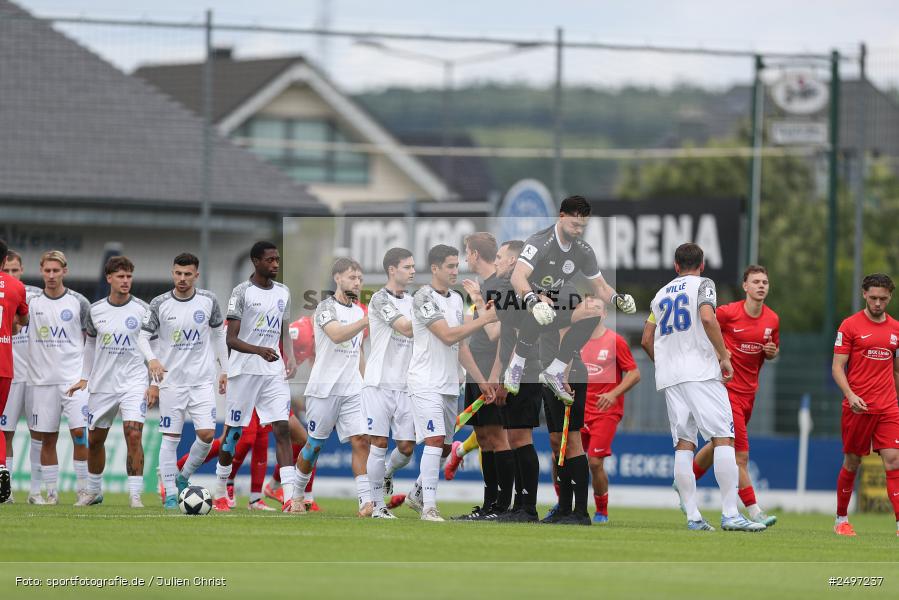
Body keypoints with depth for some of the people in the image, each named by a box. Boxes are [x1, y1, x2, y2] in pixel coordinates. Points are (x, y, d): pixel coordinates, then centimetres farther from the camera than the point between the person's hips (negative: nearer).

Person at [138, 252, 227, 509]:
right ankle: (170, 494, 6)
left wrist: (223, 370, 13)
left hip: (203, 380, 1)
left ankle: (184, 477, 14)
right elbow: (143, 337, -3)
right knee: (171, 437, -1)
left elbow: (218, 334, 12)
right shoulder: (159, 304, -5)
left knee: (207, 433, -9)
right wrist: (152, 359, -23)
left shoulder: (208, 301, 1)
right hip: (171, 380, -1)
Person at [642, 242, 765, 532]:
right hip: (701, 372, -6)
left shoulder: (660, 294, 20)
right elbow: (707, 318, -15)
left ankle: (692, 516, -3)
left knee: (683, 444, 4)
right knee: (723, 438, -8)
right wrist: (724, 356, -10)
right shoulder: (703, 285, 3)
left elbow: (647, 339, 19)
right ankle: (730, 513, -18)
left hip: (669, 377, 6)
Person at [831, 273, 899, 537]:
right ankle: (841, 520, 20)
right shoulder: (850, 325, -2)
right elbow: (837, 367, -5)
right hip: (857, 406, -3)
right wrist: (850, 395, -19)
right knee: (852, 463, 5)